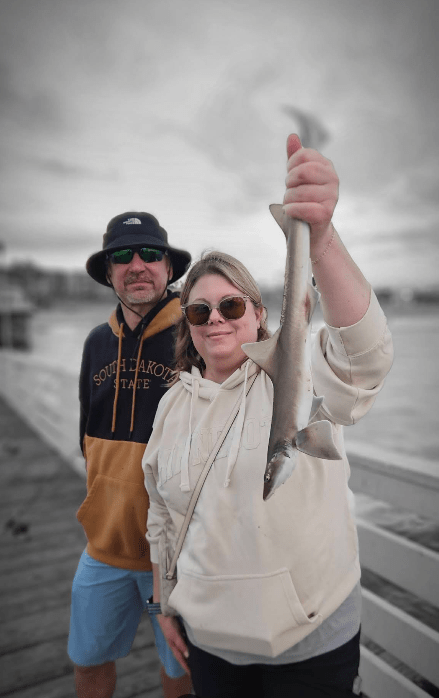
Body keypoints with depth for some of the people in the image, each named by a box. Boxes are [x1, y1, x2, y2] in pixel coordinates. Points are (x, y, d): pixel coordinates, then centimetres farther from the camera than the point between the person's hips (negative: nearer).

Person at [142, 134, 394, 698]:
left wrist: (319, 239, -53)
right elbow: (162, 515, 10)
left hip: (311, 637, -3)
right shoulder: (174, 404, 0)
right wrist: (164, 603, 13)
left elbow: (364, 355, -38)